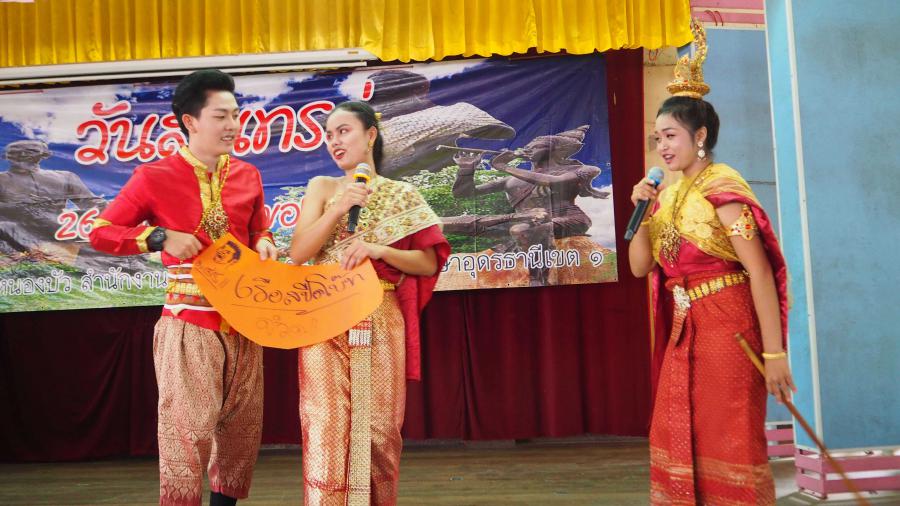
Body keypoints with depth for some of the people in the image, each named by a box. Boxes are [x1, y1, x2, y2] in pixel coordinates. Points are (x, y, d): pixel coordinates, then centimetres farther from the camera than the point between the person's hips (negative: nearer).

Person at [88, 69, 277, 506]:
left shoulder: (247, 175, 6)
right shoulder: (155, 177, -7)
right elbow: (100, 231, -4)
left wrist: (263, 243, -4)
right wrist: (160, 236, -18)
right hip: (189, 323, -5)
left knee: (243, 428, 14)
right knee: (188, 432, -4)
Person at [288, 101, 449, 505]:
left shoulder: (402, 195, 7)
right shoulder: (322, 187, 9)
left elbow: (429, 262, 2)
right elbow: (298, 253, -2)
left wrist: (379, 250, -13)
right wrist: (339, 206, -12)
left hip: (381, 325, 0)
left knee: (378, 426, 5)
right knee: (328, 427, -3)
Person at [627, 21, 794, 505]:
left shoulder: (722, 189, -13)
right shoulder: (670, 195, 9)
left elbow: (760, 271, -18)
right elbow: (640, 266, 11)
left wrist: (774, 352, -22)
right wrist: (642, 211, -3)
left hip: (728, 327, -8)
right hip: (685, 331, 8)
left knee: (729, 442, 1)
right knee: (676, 439, 14)